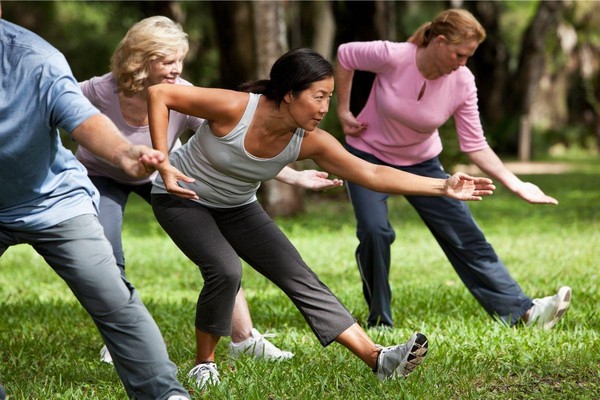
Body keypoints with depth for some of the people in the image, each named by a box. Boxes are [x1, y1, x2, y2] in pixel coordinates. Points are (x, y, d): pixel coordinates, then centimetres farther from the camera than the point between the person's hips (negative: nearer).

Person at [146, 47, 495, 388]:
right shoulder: (234, 108, -33)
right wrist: (163, 165, -29)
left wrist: (443, 187, -28)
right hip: (183, 198, -5)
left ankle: (378, 360, -10)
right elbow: (159, 94, -27)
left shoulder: (309, 142, -19)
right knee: (226, 271, -28)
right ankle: (204, 364, -6)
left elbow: (372, 173, -22)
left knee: (301, 279, -5)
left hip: (237, 208, 5)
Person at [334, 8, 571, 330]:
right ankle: (379, 322, -5)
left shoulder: (462, 82, -18)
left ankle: (523, 311, -1)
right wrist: (343, 110, -8)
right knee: (374, 231, -23)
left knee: (465, 235, -3)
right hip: (368, 155, -3)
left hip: (421, 163, 3)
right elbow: (345, 55, -9)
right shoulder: (392, 57, -27)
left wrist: (516, 185, -20)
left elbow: (474, 145, -12)